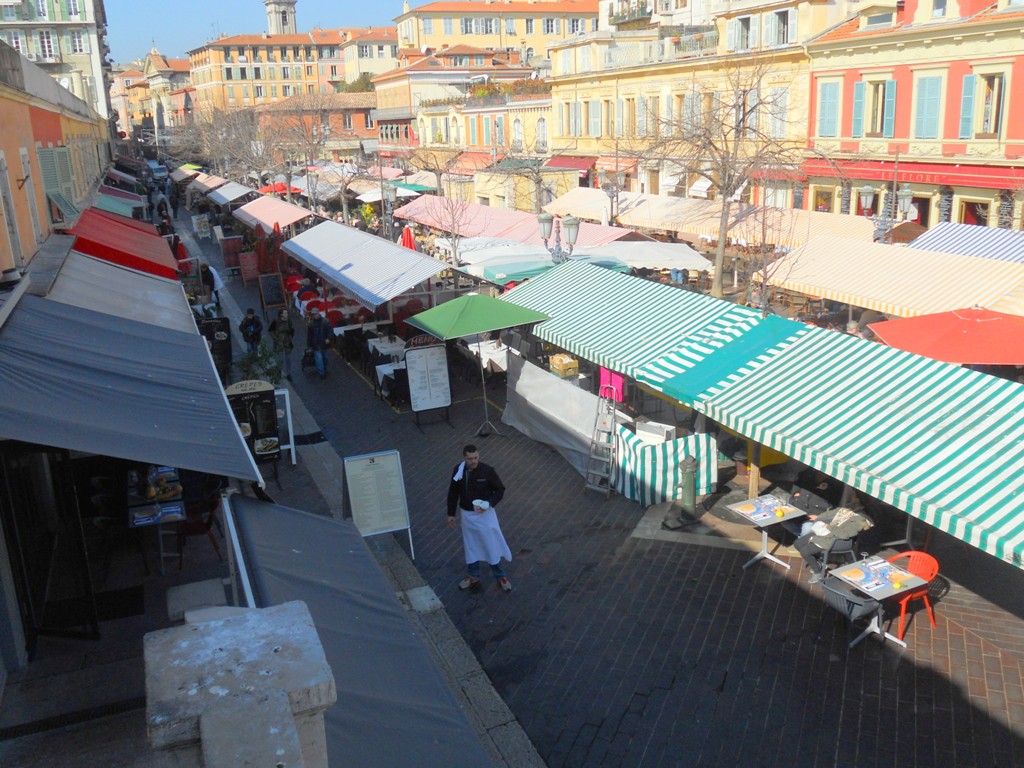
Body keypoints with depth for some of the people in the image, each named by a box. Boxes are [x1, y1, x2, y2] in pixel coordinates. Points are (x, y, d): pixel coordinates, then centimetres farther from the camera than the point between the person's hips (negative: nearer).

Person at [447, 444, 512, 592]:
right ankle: (473, 576, 36)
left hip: (485, 514, -4)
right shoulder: (458, 470, -8)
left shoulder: (487, 470, -19)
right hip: (467, 514, 4)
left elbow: (500, 490, -9)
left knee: (491, 545, 5)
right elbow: (453, 492, 4)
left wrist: (489, 504, -25)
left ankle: (500, 576, 23)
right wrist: (451, 514, 7)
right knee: (470, 546, 17)